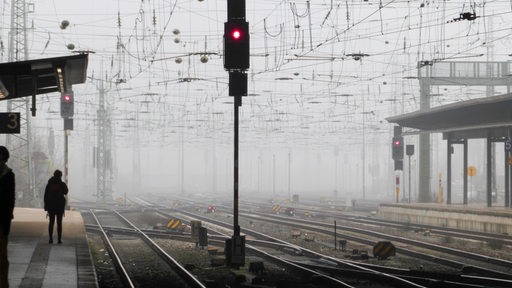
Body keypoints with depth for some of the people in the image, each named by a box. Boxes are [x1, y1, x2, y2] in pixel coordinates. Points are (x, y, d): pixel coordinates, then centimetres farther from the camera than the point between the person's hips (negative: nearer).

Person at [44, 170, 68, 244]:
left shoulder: (49, 184, 0)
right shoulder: (62, 184, -7)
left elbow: (46, 196, 0)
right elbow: (65, 192, 10)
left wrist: (46, 207, 4)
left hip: (51, 206, 2)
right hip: (60, 206, -2)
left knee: (51, 222, 8)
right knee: (59, 223, 3)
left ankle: (51, 239, 2)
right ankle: (59, 239, -2)